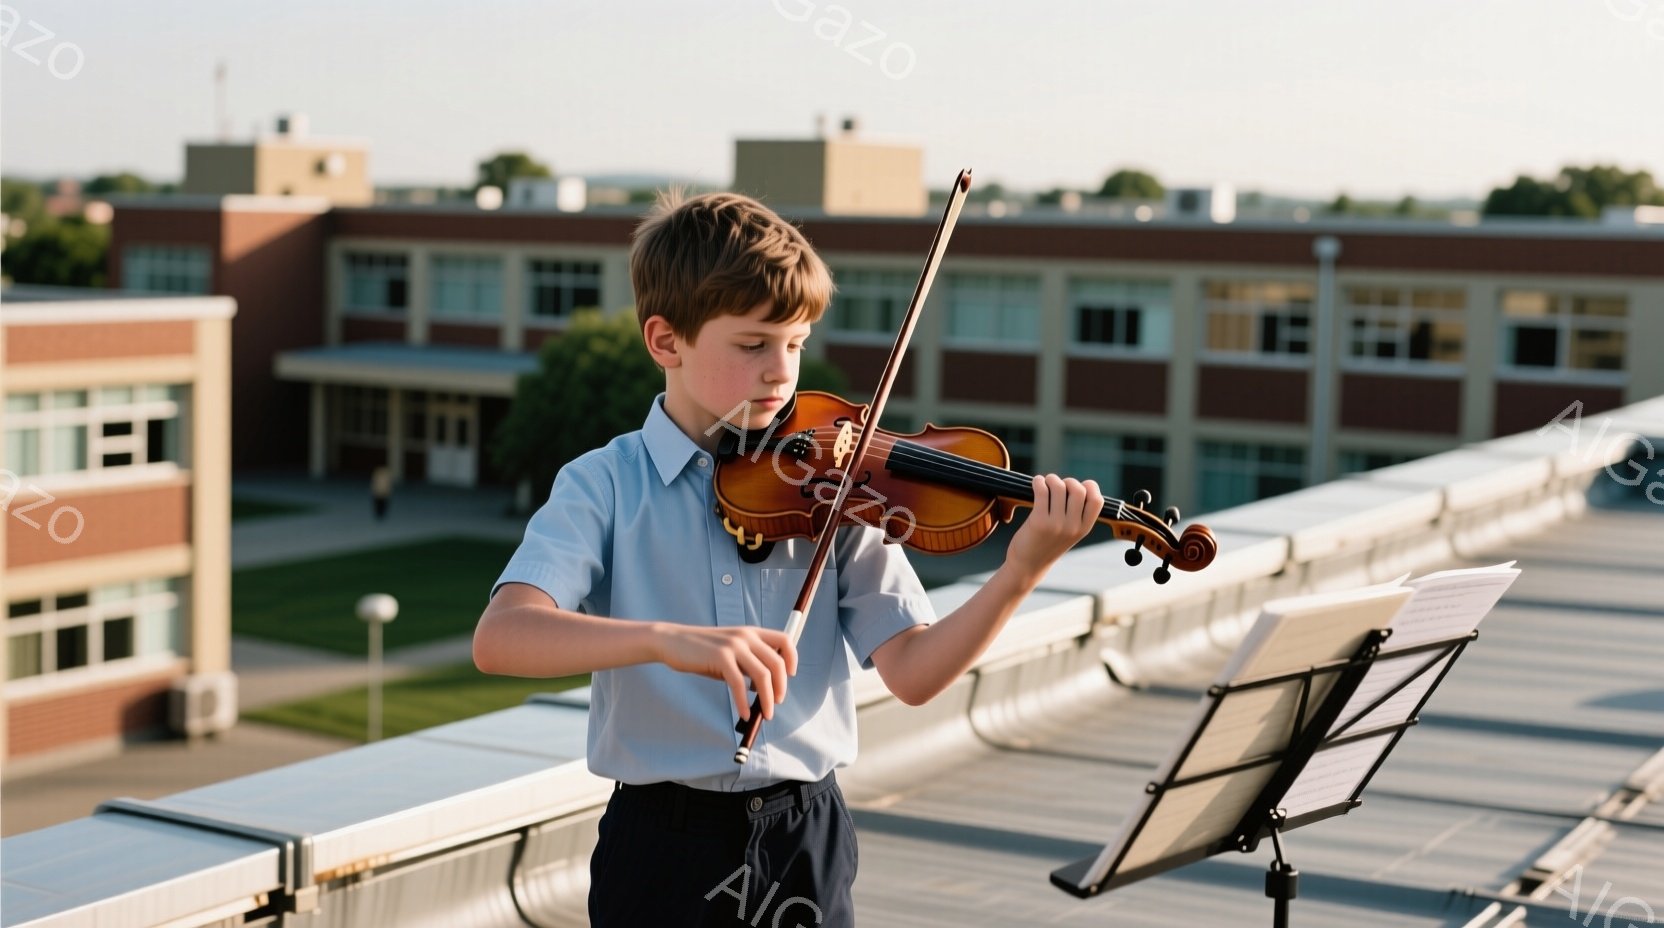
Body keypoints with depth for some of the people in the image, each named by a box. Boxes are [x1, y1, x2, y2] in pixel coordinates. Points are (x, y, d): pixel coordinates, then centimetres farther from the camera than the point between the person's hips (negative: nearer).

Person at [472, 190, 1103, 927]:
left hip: (807, 840, 2)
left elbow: (911, 673, -6)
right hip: (665, 845, -2)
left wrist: (1020, 574, -21)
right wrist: (667, 639, -37)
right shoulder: (605, 486, -6)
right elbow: (499, 637, -23)